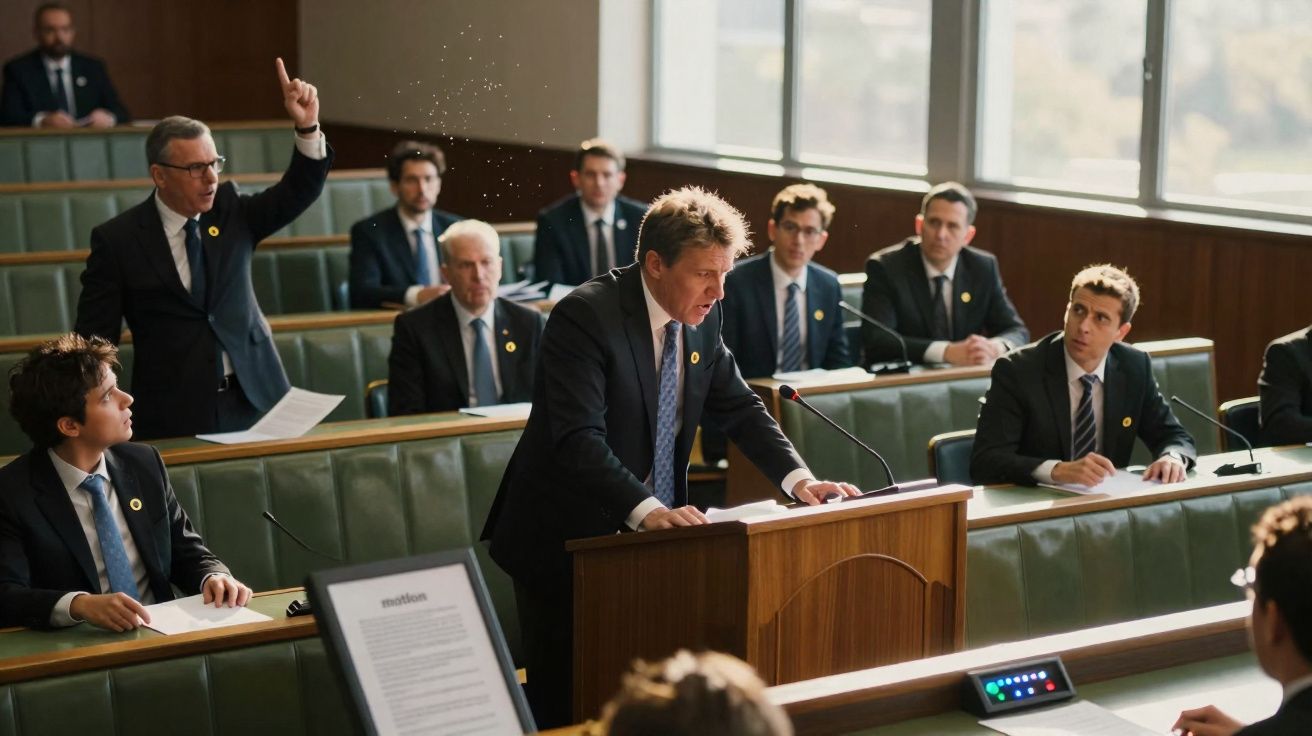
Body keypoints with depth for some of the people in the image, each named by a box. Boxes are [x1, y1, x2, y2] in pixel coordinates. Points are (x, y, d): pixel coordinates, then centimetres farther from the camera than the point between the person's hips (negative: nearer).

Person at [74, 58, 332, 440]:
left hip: (253, 399, 3)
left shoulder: (231, 210, 6)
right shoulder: (117, 240, -5)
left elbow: (299, 192, -4)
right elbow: (94, 341, -3)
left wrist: (307, 127, -21)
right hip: (174, 414, -3)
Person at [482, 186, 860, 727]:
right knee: (566, 703, 2)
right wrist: (646, 511, -44)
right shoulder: (585, 316, -21)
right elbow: (580, 439, -31)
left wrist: (797, 478, -9)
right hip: (567, 540, -6)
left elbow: (738, 408, 7)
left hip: (651, 533, 6)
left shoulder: (704, 316, 1)